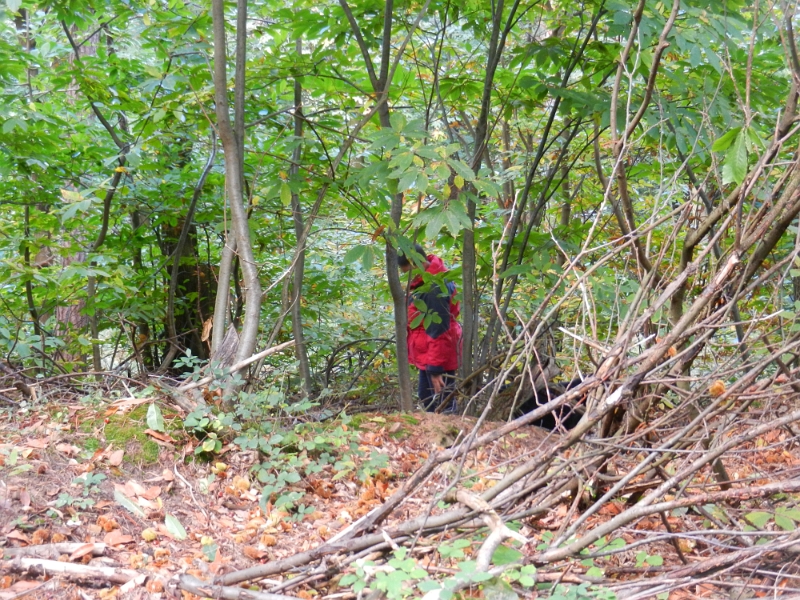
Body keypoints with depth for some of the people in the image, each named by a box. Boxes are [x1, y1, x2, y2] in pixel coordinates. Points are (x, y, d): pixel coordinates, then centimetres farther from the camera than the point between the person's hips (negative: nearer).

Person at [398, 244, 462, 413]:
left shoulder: (435, 287, -23)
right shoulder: (424, 282, 8)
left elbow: (439, 331, -24)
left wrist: (435, 367, -23)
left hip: (439, 358, -11)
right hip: (428, 355, 11)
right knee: (427, 398, 19)